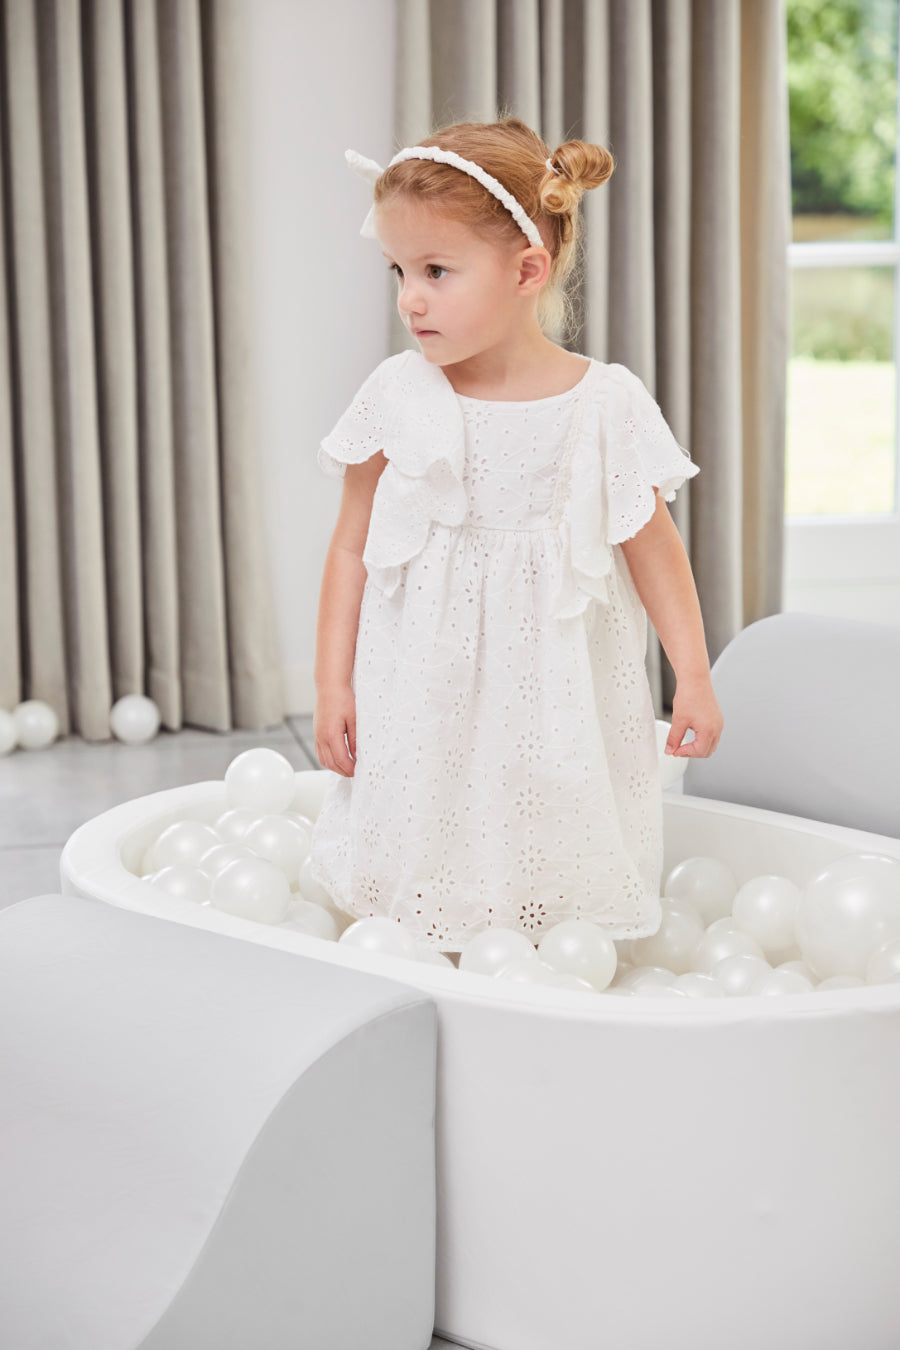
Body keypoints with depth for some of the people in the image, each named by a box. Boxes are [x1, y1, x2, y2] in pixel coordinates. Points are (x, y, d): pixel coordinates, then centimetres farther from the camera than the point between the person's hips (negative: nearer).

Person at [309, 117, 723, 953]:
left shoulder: (604, 404, -7)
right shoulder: (396, 398, -4)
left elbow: (652, 547, 3)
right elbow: (353, 547, 4)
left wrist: (694, 677, 2)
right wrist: (333, 685, 3)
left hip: (557, 703, -1)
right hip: (425, 706, 1)